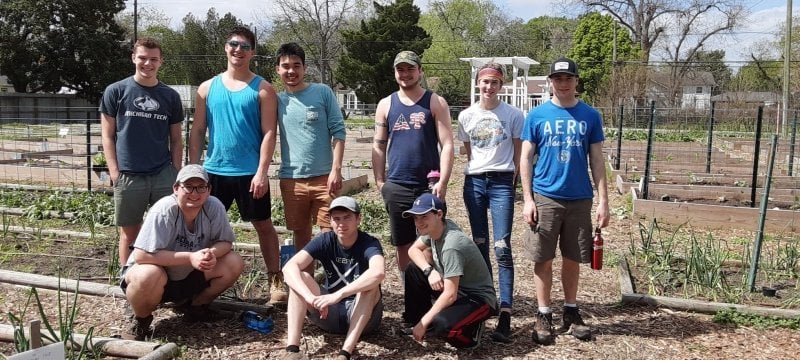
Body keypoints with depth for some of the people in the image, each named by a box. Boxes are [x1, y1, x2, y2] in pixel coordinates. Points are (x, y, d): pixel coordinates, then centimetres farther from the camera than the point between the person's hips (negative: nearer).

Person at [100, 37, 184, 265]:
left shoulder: (171, 96, 8)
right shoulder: (116, 91, 2)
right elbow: (107, 135, 2)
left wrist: (176, 173, 2)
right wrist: (115, 172, -7)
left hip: (164, 175, 2)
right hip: (128, 176, -1)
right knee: (129, 234, 9)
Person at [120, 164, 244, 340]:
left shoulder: (214, 207, -15)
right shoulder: (163, 211, -27)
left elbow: (225, 242, -7)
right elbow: (141, 255, -32)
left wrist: (212, 253, -31)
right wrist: (190, 257, -36)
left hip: (189, 277, 5)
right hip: (157, 279, -4)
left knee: (234, 263, -15)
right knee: (148, 276, -38)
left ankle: (195, 306, 10)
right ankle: (140, 319, -3)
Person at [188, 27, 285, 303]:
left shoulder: (263, 89, -2)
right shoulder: (207, 88, 8)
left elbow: (269, 133, -8)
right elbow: (197, 131, 8)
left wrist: (262, 172, -16)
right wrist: (193, 169, 2)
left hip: (250, 173, -3)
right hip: (214, 171, 3)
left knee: (263, 225, 5)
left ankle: (275, 281, 14)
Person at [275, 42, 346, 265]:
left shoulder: (323, 92, 0)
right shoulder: (277, 100, 6)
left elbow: (338, 131, -3)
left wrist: (336, 169, -10)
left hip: (324, 176, -2)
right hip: (291, 179, 3)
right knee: (301, 235, 13)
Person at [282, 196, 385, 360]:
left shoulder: (369, 243, -18)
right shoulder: (325, 241, -8)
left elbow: (378, 273, -42)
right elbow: (289, 267, -22)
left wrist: (337, 295, -46)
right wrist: (311, 298, -39)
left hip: (364, 316, -3)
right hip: (329, 313, 3)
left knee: (370, 284, -32)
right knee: (300, 278, -18)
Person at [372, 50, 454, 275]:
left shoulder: (436, 103, 0)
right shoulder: (386, 105, 9)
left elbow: (447, 145, -5)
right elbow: (378, 146, 11)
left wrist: (442, 182, -14)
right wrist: (380, 181, 2)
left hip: (429, 186, -2)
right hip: (396, 187, 3)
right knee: (403, 245, 10)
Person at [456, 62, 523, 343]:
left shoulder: (513, 115, -1)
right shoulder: (466, 116, 6)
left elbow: (518, 153, 5)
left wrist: (514, 181, 1)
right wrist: (475, 173, 9)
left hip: (502, 183, -3)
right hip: (474, 182, 3)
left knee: (502, 248, -9)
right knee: (480, 245, 9)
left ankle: (505, 315, -10)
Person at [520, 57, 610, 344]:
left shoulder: (590, 116, 4)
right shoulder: (537, 115, 0)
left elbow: (596, 161, 6)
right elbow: (526, 159, 0)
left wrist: (603, 200, 0)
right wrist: (527, 199, -7)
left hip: (579, 199, 1)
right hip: (545, 197, -1)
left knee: (573, 259, 11)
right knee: (543, 259, 4)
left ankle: (571, 312, 26)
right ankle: (544, 315, 17)